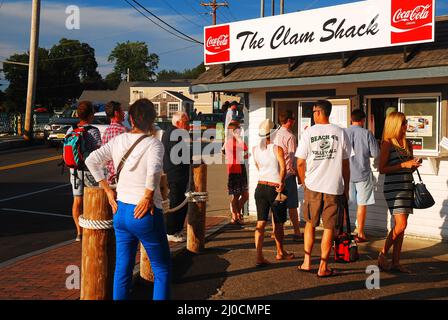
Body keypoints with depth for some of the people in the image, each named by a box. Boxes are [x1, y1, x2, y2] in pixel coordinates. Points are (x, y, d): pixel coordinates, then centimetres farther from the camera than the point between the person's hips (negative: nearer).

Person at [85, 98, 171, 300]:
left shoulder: (118, 141, 3)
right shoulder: (153, 144, -13)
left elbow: (92, 160, 3)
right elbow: (154, 171, -32)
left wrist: (108, 190, 6)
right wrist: (148, 196, -18)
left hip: (120, 211, 6)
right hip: (144, 214, -5)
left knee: (122, 268, 16)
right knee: (162, 269, 10)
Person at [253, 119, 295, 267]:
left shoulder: (255, 149, 7)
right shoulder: (277, 148, -9)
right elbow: (283, 168, -19)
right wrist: (281, 182, -12)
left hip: (260, 187, 4)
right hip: (276, 188, -4)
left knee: (261, 223, 1)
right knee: (278, 223, 13)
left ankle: (259, 256, -8)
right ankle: (280, 253, 30)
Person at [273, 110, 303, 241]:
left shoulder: (275, 135, 8)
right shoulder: (290, 136, -13)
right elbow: (293, 158, -13)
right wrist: (299, 175, -4)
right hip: (288, 173, -7)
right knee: (292, 205, -2)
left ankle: (275, 231, 20)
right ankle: (297, 233, 3)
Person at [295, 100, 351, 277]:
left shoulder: (308, 133, -3)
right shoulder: (340, 133, 0)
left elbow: (300, 163, -1)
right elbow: (346, 164, 4)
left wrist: (304, 182, 15)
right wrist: (346, 187, 14)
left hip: (313, 186, 1)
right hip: (334, 186, 0)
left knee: (310, 224, 17)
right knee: (329, 227, 6)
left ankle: (307, 262, 18)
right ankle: (323, 267, 10)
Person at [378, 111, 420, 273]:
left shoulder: (407, 144, 14)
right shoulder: (388, 143, -6)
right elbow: (382, 169, -11)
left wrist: (414, 165, 1)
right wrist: (404, 164, -16)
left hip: (407, 186, 7)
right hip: (393, 187, -7)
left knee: (400, 226, 7)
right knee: (401, 224, -13)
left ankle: (395, 262, 12)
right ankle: (383, 254, 4)